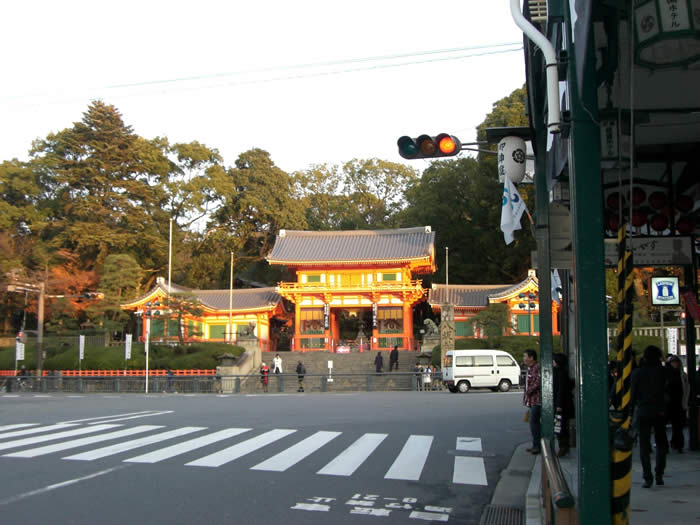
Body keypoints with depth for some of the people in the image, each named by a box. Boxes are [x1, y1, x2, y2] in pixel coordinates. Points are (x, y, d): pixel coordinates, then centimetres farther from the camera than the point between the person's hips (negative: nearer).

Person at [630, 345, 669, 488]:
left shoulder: (637, 373, -4)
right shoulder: (662, 371, -3)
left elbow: (632, 395, -2)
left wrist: (631, 414, 4)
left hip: (643, 412, -1)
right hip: (659, 412, 1)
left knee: (644, 445, 3)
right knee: (661, 443, 14)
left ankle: (647, 478, -1)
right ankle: (659, 475, 9)